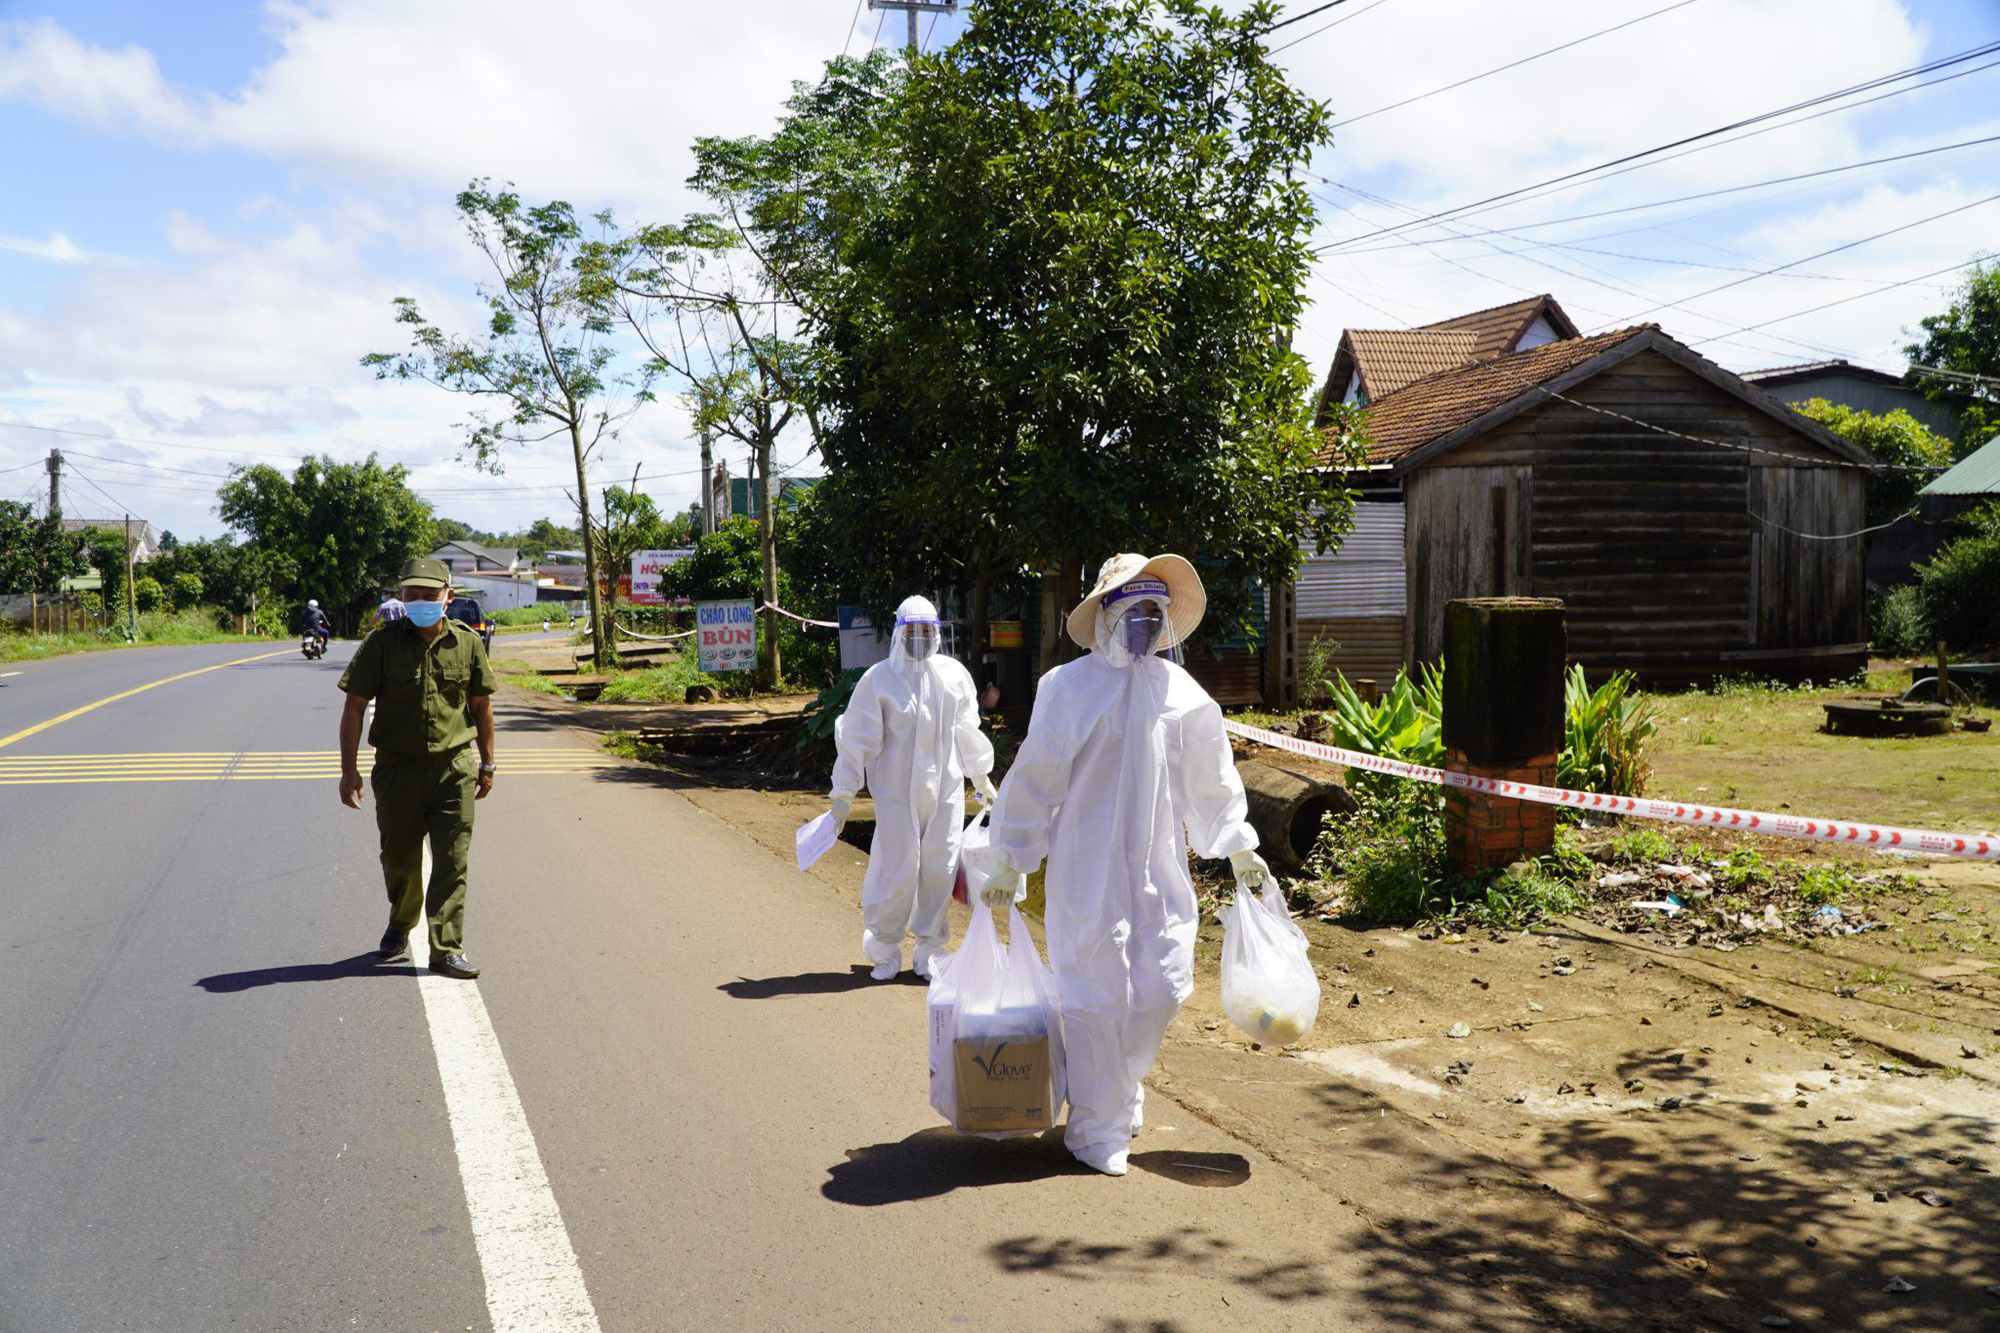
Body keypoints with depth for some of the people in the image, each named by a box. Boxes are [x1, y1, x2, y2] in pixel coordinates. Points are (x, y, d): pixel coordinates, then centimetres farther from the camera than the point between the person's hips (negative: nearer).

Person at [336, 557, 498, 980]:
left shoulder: (467, 644, 3)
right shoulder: (382, 644, -2)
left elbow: (481, 706, 12)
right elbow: (355, 707, -2)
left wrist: (486, 763, 14)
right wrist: (349, 768, -7)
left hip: (454, 768, 0)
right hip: (397, 768, 0)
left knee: (452, 863, -4)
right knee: (399, 859, 13)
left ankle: (446, 949, 1)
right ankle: (400, 925, 41)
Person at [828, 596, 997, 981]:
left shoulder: (954, 675, 8)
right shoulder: (879, 679, -5)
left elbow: (967, 731, 20)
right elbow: (856, 739, -2)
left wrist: (982, 779, 27)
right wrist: (843, 793, -3)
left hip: (945, 789, 4)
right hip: (897, 793, -4)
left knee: (939, 869, 4)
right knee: (898, 870, -5)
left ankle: (928, 951, 19)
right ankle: (885, 949, 16)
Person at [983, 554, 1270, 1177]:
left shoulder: (1181, 691, 10)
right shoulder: (1069, 687, -6)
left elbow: (1211, 775, 20)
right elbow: (1035, 775, -3)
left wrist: (1239, 848, 22)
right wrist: (1013, 864, -2)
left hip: (1160, 868, 5)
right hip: (1088, 868, -5)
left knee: (1163, 988, 6)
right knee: (1096, 996, -1)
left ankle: (1122, 1083, 35)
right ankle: (1097, 1128, 16)